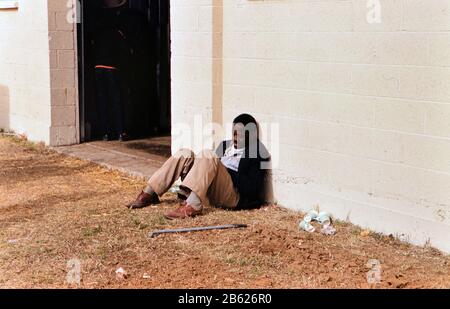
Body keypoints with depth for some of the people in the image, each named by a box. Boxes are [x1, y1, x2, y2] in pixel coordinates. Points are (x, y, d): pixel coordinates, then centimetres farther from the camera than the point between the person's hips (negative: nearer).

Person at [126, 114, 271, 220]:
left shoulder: (258, 153, 0)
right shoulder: (226, 145, 23)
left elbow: (250, 188, -11)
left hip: (233, 196, -7)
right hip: (210, 193, 7)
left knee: (207, 155, -27)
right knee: (184, 154, -2)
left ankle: (192, 205, -44)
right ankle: (148, 195, -5)